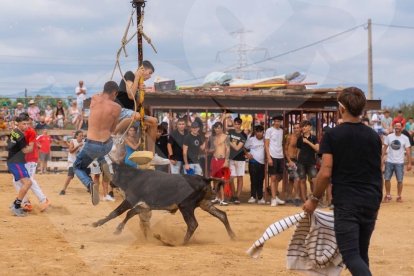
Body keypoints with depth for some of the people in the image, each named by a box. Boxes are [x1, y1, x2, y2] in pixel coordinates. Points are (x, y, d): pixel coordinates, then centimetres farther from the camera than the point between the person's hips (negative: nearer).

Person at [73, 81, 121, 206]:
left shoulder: (94, 99, -6)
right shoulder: (116, 107, -5)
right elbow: (112, 129, 7)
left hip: (92, 146, -2)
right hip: (107, 146, 2)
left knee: (78, 167, 18)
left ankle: (90, 184, -9)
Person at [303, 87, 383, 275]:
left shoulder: (332, 135, -7)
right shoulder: (374, 136, 8)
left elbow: (326, 173, -12)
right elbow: (378, 173, 15)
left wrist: (314, 199, 1)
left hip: (346, 203, -5)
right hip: (371, 203, 5)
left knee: (351, 255, -8)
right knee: (362, 254, 15)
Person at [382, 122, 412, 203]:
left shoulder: (405, 138, -3)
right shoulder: (389, 137, 0)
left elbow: (408, 151, -3)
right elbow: (385, 148, 5)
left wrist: (409, 163, -7)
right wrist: (381, 159, -1)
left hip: (399, 163, -1)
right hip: (389, 162, 1)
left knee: (399, 180, 1)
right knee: (387, 179, 2)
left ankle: (399, 196, 14)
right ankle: (388, 195, 15)